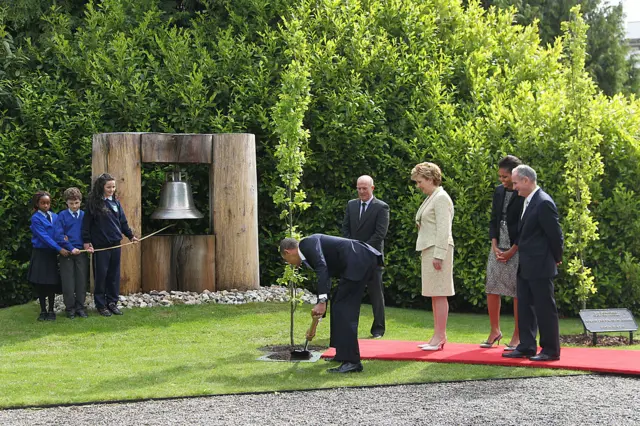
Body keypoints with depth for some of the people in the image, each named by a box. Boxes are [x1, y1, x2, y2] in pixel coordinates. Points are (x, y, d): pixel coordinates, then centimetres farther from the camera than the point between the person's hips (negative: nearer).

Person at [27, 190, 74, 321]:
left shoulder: (55, 217, 7)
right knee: (40, 283, 0)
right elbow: (43, 236, -14)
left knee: (52, 283, 4)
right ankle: (43, 311, 10)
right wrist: (59, 249, -20)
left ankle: (51, 311, 13)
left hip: (52, 254, 3)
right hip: (40, 253, -3)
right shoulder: (36, 218, -7)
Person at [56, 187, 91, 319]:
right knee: (68, 282, 2)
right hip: (67, 253, -2)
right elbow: (59, 234, -9)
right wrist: (71, 248, -15)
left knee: (82, 281, 6)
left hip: (82, 252, 2)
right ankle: (70, 308, 11)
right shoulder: (62, 215, -2)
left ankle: (80, 307, 15)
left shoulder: (84, 215, 6)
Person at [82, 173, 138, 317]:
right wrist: (86, 241, -8)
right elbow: (86, 223, -5)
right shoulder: (93, 203, -5)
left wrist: (130, 235, 19)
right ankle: (101, 304, 9)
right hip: (100, 245, -5)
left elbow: (123, 221, 18)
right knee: (101, 275, 1)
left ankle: (112, 302, 17)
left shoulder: (116, 202, 10)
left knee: (114, 275, 7)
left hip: (115, 244, 5)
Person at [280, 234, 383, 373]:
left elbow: (322, 268, -18)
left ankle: (351, 361, -10)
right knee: (338, 303, 22)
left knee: (343, 308, -8)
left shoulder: (308, 243, -1)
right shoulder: (310, 253, 27)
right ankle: (344, 352, 30)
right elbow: (324, 284, 34)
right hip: (362, 262, 10)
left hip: (359, 261, -10)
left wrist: (322, 302, -23)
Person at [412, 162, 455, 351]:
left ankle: (440, 336, -6)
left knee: (439, 293, -8)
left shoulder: (441, 198, -11)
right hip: (428, 249, 10)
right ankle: (438, 335, 14)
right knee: (434, 294, 10)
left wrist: (438, 255, -21)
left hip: (438, 250, -10)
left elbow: (443, 229, -17)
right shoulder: (430, 198, 18)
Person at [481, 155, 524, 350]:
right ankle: (494, 331, 19)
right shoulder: (499, 191, 9)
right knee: (491, 289, 6)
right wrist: (495, 246, 0)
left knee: (518, 293, 0)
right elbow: (493, 220, 12)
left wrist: (512, 251, -12)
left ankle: (517, 336, 8)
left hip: (517, 249, -6)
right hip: (498, 248, 6)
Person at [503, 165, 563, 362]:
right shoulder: (528, 201, 12)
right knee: (524, 307, 12)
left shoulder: (544, 203, -18)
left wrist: (556, 258, -3)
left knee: (545, 308, -2)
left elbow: (555, 234, -15)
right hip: (526, 267, 10)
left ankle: (551, 350, 5)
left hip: (540, 267, -10)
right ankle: (526, 347, 19)